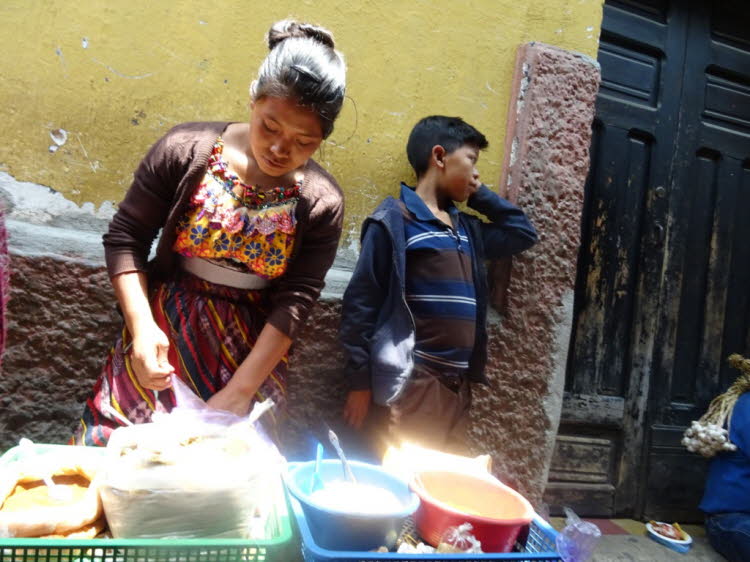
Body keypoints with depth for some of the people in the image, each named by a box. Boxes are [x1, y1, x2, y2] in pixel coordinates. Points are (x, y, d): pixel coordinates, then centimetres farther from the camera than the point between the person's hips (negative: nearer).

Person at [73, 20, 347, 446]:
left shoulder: (322, 203, -9)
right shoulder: (187, 150, -10)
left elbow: (295, 301, -12)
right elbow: (126, 239, -4)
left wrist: (241, 389, -16)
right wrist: (142, 327, -16)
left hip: (252, 350, 0)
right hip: (164, 329, 1)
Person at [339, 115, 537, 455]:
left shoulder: (466, 228, 15)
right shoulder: (395, 219, -6)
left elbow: (523, 234, 28)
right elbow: (361, 303, -8)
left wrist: (481, 195, 17)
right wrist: (360, 381, -10)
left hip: (456, 385, 8)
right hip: (409, 384, -7)